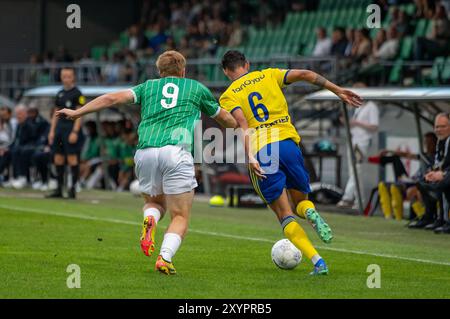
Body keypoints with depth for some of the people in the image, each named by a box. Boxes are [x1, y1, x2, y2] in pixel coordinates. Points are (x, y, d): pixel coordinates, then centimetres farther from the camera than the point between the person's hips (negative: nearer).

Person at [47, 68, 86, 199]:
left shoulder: (77, 93, -5)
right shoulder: (60, 94, 16)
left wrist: (75, 132, -17)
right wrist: (52, 131, 12)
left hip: (71, 128, -7)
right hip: (59, 128, 7)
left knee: (72, 158, -9)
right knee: (58, 159, 7)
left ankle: (73, 188, -6)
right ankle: (59, 189, 12)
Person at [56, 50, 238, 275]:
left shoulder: (148, 86, 22)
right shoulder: (196, 88, 21)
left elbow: (114, 98, 10)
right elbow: (224, 118, 33)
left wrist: (78, 112, 12)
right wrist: (240, 127, 53)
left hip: (145, 153, 2)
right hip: (176, 151, -2)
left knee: (154, 203, 26)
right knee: (180, 217, 4)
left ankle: (150, 220, -9)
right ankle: (165, 258, -21)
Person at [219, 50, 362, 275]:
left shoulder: (228, 97, 10)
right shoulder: (268, 75, 18)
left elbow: (243, 124, -8)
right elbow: (304, 75, 7)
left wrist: (250, 157, -18)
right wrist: (338, 90, 7)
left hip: (260, 152, -2)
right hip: (287, 142, 2)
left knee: (286, 216, 3)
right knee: (300, 202, 21)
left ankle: (318, 262, -16)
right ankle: (310, 213, -18)